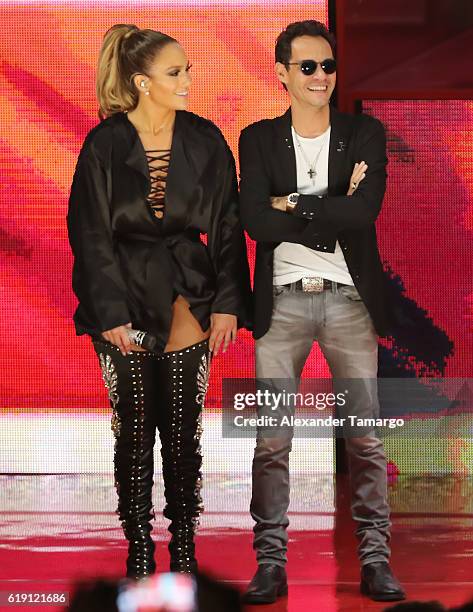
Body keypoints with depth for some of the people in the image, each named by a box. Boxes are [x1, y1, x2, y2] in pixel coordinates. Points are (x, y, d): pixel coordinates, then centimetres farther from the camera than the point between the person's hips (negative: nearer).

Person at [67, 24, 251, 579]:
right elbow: (91, 235, -3)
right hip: (125, 301, -1)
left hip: (188, 298, 1)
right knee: (133, 430, 2)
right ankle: (139, 545, 12)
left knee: (182, 429, 2)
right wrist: (110, 313, -8)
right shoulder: (104, 145, -4)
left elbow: (226, 227, 4)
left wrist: (227, 303, -1)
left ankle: (184, 544, 13)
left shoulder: (205, 141, 2)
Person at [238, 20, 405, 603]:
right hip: (282, 301, 0)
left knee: (364, 435, 2)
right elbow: (256, 222, -10)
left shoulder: (365, 133, 4)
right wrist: (333, 214, -12)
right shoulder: (258, 139, 5)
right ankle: (271, 563, 7)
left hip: (349, 299, 0)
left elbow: (365, 211, -13)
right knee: (271, 439, 0)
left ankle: (374, 560, 9)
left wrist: (292, 204, -10)